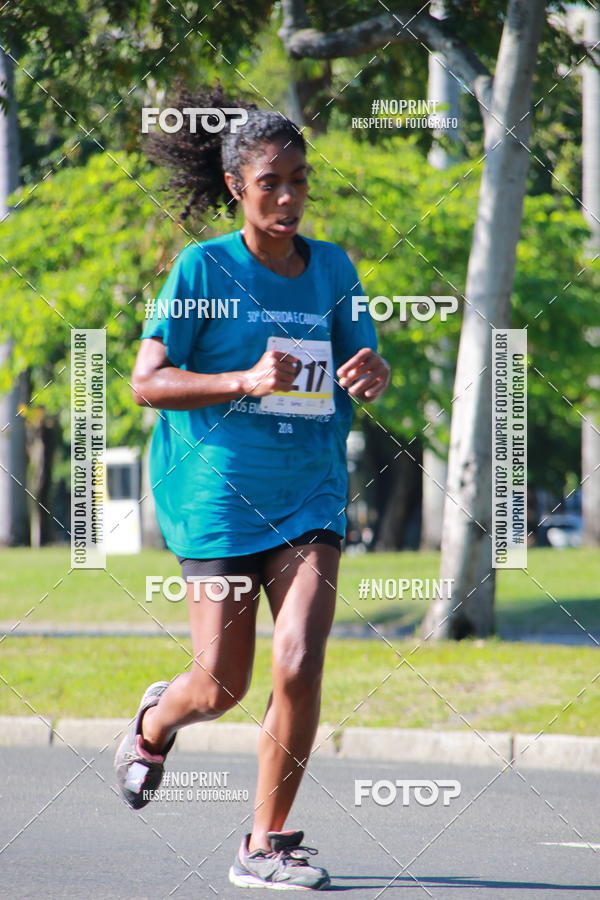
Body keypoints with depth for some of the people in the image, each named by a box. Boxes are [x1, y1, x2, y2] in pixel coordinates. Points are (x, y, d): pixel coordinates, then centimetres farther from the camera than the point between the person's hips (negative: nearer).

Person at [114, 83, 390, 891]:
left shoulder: (332, 268, 5)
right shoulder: (203, 269, -6)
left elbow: (367, 364, 15)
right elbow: (147, 382, -8)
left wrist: (369, 373, -10)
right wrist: (247, 380, -22)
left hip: (310, 497, 3)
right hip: (219, 495, -2)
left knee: (300, 667, -14)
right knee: (221, 689, 0)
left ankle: (267, 844, 0)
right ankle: (155, 722, 38)